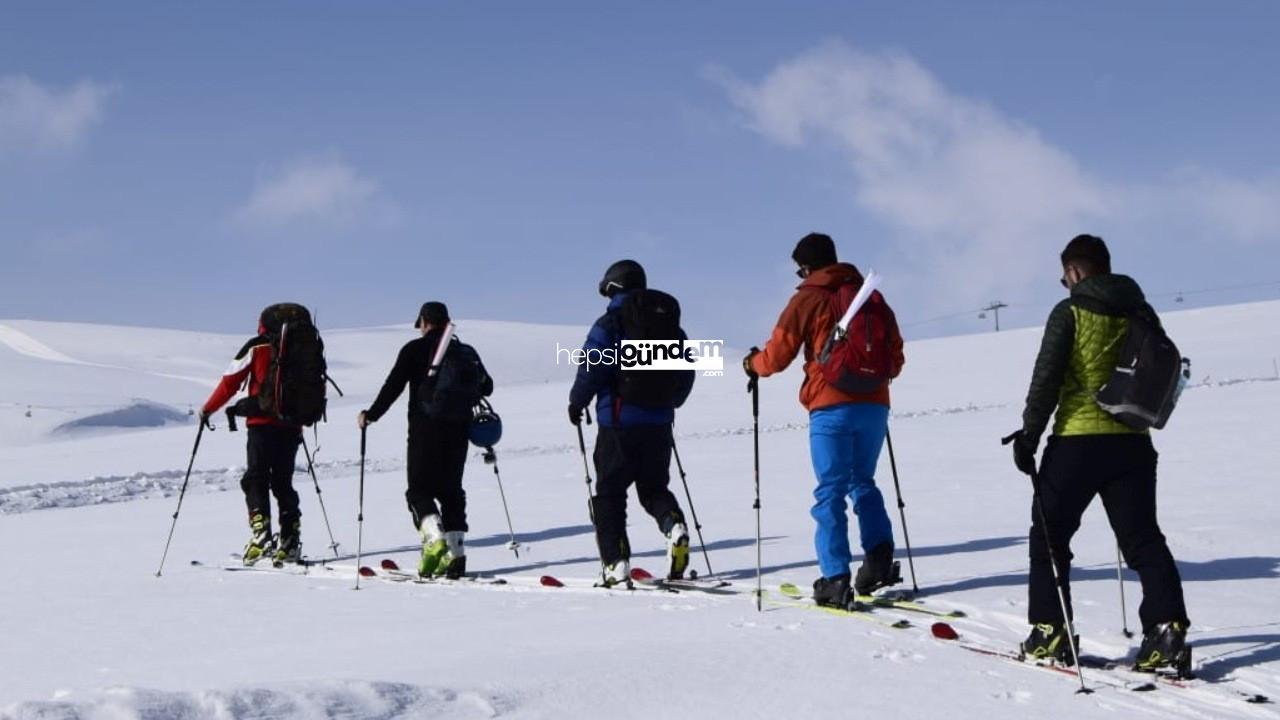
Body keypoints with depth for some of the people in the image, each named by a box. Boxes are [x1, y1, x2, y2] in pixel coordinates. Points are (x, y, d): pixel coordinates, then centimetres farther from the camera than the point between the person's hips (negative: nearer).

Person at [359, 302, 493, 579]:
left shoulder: (415, 349, -3)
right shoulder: (466, 352, 11)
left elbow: (393, 386, -8)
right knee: (451, 489, 12)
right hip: (459, 429, 5)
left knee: (419, 489, -1)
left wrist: (371, 415, 0)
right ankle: (456, 552, 5)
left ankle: (434, 538, -24)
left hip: (426, 427, -5)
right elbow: (487, 387, 18)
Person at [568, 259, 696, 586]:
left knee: (609, 491, 4)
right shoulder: (670, 325, 11)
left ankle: (616, 562, -4)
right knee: (654, 487, 17)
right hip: (659, 423, 5)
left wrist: (576, 402, 3)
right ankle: (674, 525, -13)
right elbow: (686, 372, 15)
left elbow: (591, 368, -12)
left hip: (619, 421, -5)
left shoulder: (610, 324, -7)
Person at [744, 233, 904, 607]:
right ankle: (879, 558, 4)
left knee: (830, 492, -1)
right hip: (874, 404, 5)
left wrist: (753, 364, 21)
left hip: (832, 406, -5)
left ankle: (835, 579, -6)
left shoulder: (808, 300, -1)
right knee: (863, 482, 20)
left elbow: (777, 355, 0)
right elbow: (895, 356, 17)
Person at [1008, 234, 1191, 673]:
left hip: (1077, 440, -4)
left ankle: (1050, 632, 8)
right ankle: (1166, 628, -9)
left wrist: (1029, 435, -4)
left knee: (1049, 534, 9)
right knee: (1142, 538, 6)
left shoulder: (1070, 313, -6)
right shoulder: (1141, 313, 9)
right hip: (1132, 441, 5)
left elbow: (1047, 379, -10)